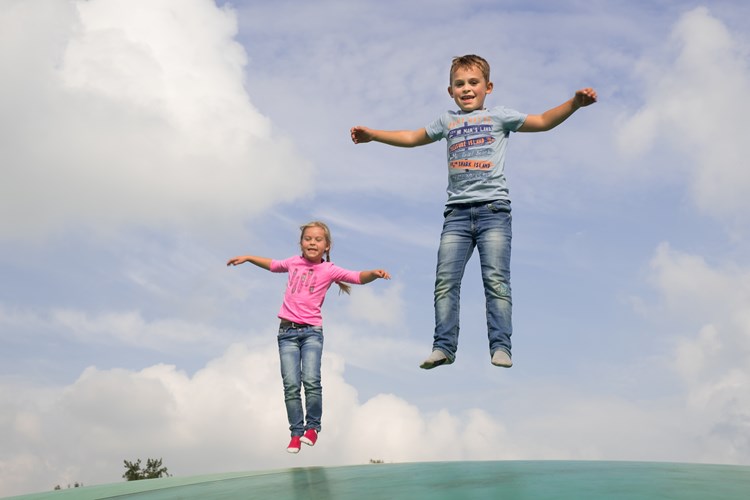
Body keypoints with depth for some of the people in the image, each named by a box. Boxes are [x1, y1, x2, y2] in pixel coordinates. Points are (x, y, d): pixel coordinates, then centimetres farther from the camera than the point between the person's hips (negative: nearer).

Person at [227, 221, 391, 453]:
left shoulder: (329, 270, 0)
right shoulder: (294, 262, 11)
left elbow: (358, 277, -13)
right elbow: (273, 265, 33)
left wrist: (375, 273, -32)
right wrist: (247, 257, 34)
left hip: (312, 331, -3)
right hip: (287, 331, 3)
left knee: (311, 380, -17)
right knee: (291, 385, -5)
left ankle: (312, 427, 3)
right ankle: (296, 433, 3)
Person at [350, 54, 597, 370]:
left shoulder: (499, 116, 11)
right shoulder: (448, 121, 21)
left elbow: (543, 122, 6)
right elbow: (412, 138, 30)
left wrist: (574, 103, -8)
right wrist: (372, 135, 27)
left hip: (493, 208, -3)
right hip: (457, 211, 3)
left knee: (496, 280, -9)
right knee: (445, 281, -4)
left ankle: (500, 346, -7)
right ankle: (443, 346, 0)